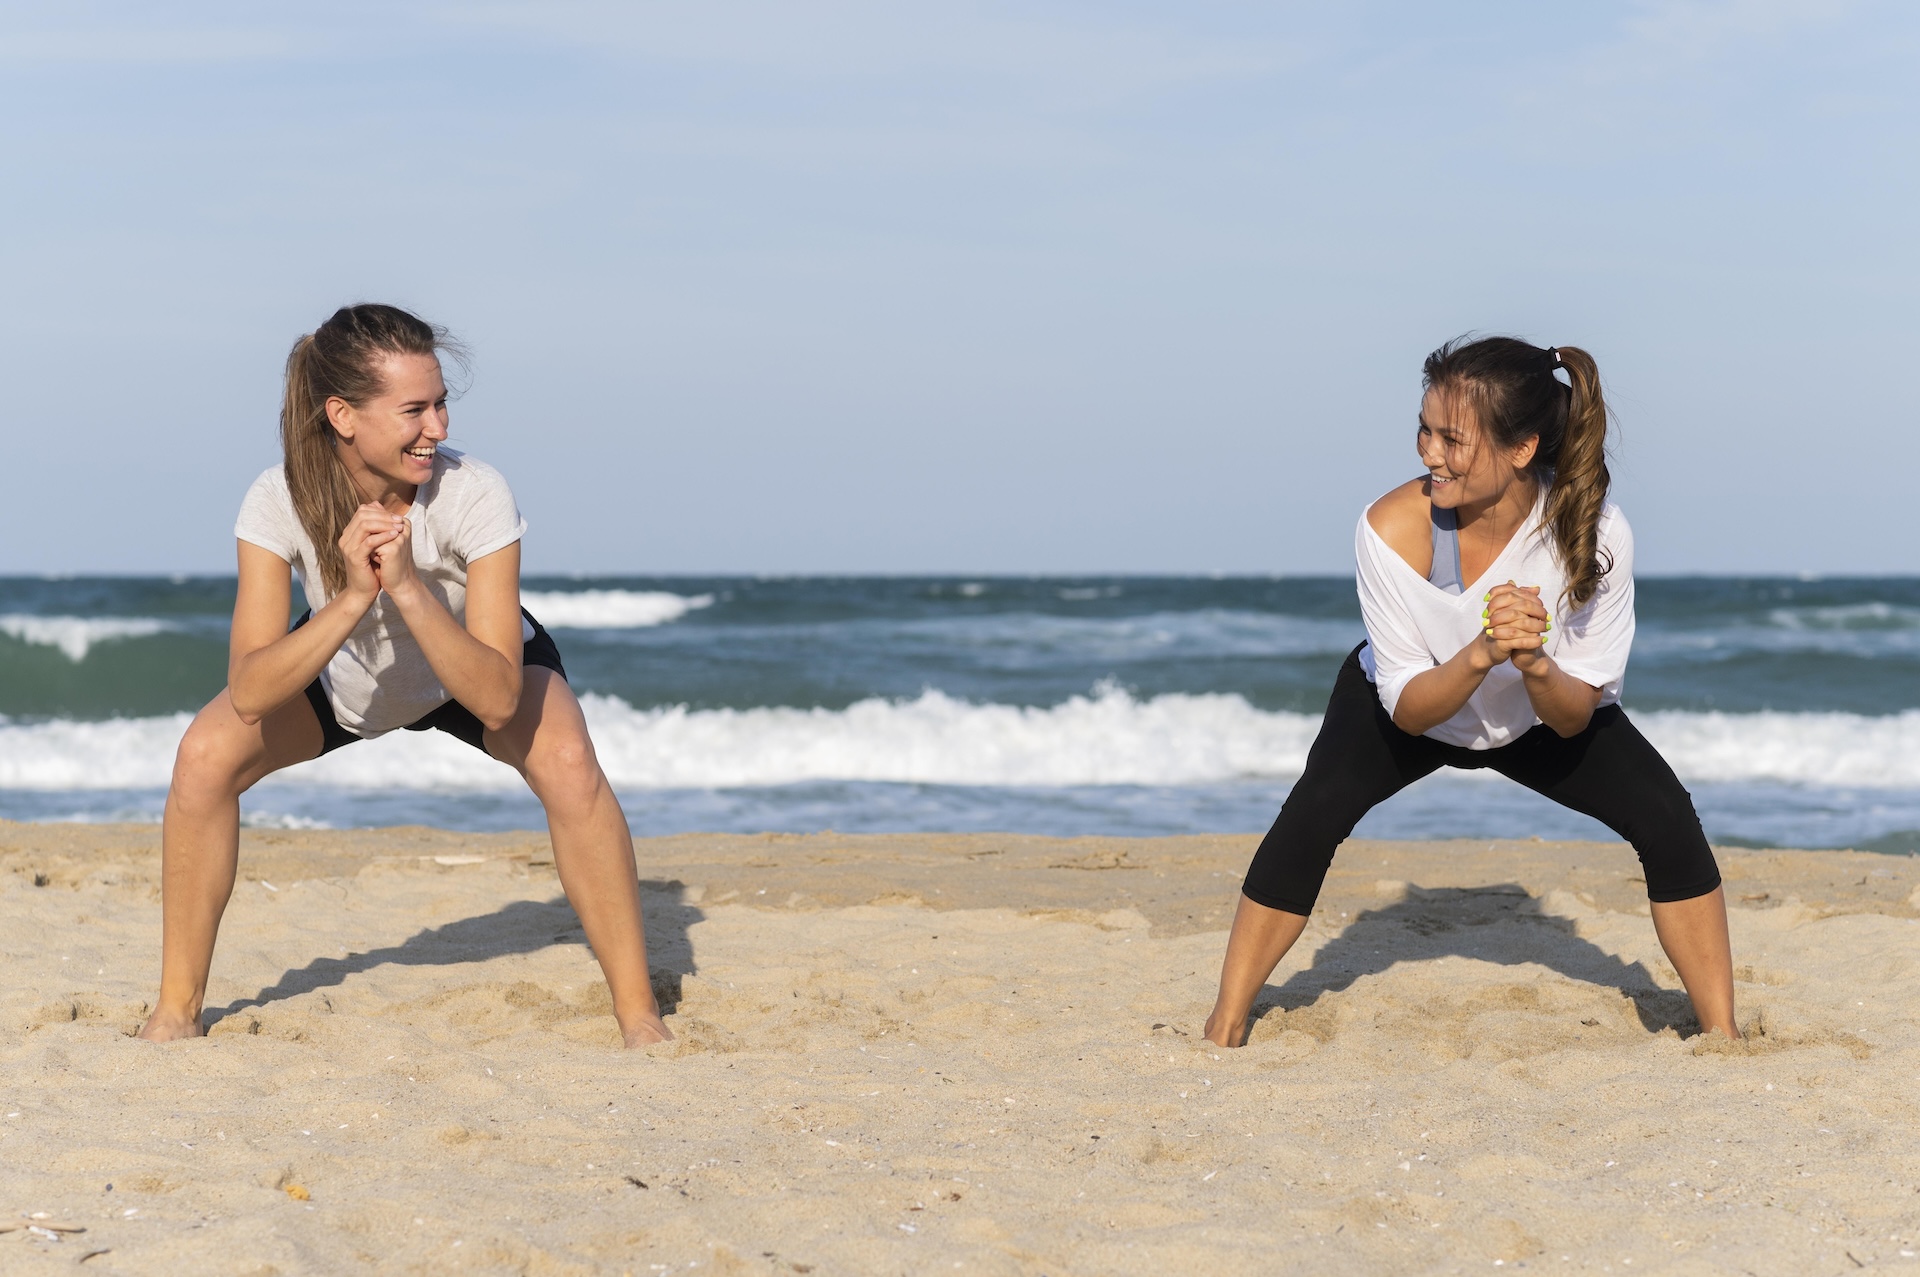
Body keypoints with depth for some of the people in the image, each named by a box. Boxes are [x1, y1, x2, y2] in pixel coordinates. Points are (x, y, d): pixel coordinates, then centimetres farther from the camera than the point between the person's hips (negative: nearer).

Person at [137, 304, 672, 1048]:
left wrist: (409, 587, -50)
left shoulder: (475, 495, -35)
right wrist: (353, 598, -48)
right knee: (205, 756, -22)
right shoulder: (280, 502, -31)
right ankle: (176, 1011, -4)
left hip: (473, 668, -1)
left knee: (568, 767, -30)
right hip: (342, 677, 2)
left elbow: (496, 700, -39)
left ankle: (639, 1017, -17)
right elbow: (249, 694, -37)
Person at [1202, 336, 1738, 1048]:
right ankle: (1224, 1032, -17)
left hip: (1543, 715, 2)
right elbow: (1408, 708, -28)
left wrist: (1535, 664, -47)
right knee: (1313, 814, -27)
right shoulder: (1391, 530, -34)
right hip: (1412, 705, -1)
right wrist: (1481, 654, -48)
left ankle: (1722, 1037, -2)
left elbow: (1575, 717, -24)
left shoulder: (1593, 533, -32)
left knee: (1667, 819, -18)